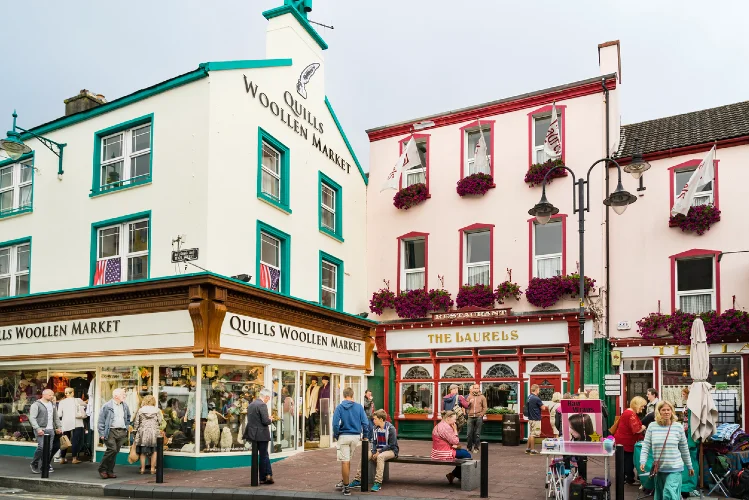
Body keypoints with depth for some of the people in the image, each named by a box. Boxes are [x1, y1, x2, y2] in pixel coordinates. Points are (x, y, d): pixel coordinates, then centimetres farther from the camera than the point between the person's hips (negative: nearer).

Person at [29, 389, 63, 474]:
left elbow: (56, 417, 24)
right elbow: (32, 418, -10)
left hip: (51, 430, 6)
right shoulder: (36, 405, -4)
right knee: (41, 447, -14)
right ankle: (34, 464, 4)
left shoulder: (52, 405, 18)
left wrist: (59, 426, 15)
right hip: (41, 429, -6)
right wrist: (38, 428, -18)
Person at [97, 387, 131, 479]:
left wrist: (126, 428, 15)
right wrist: (102, 434, -8)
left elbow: (128, 418, 26)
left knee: (115, 452, 5)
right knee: (112, 449, -16)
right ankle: (102, 469, 0)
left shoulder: (125, 406, 13)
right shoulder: (107, 406, -4)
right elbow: (101, 421, -4)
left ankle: (110, 471, 13)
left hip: (121, 432, 5)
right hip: (111, 431, -5)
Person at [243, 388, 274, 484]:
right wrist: (270, 420, 0)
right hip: (261, 435, -8)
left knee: (264, 455, 16)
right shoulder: (262, 405, -18)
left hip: (252, 434, 8)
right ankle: (263, 478, 10)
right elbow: (265, 421, -23)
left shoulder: (251, 404, 10)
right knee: (263, 456, 4)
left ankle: (268, 474, 17)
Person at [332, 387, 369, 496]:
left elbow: (335, 423, -12)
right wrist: (365, 435, 8)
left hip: (344, 436, -3)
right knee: (348, 459, 20)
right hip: (356, 436, 3)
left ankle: (346, 487, 6)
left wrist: (336, 436, 2)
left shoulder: (339, 407, -6)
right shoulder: (359, 407, -1)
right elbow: (365, 422, -5)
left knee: (345, 461, 2)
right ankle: (344, 482, 31)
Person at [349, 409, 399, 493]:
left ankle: (378, 483, -35)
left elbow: (392, 444, -17)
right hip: (378, 450, 6)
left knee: (380, 457, -37)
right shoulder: (375, 428, 4)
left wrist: (379, 452, -20)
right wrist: (374, 452, -11)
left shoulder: (391, 429, -15)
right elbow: (374, 443, 9)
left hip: (391, 450, -6)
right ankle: (357, 480, -13)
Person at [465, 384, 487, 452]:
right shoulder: (469, 396, 12)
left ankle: (476, 447, 7)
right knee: (469, 433, -1)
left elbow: (485, 407, 5)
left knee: (477, 433, 0)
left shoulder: (482, 397, 7)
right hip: (470, 417, 1)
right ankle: (469, 447, 10)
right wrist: (469, 402, -11)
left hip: (478, 417, -1)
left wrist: (481, 415, -5)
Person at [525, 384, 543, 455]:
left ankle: (528, 449, 23)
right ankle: (532, 450, 3)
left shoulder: (529, 397, 8)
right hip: (535, 419, -9)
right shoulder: (536, 398, -19)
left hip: (530, 418, 9)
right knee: (533, 435, -3)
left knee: (531, 434, 17)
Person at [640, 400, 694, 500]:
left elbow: (684, 449, 6)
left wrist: (689, 466, 13)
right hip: (658, 469, 2)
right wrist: (642, 462, -13)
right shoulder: (652, 427, -2)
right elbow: (646, 446, -1)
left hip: (674, 469, -2)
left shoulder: (678, 427, -3)